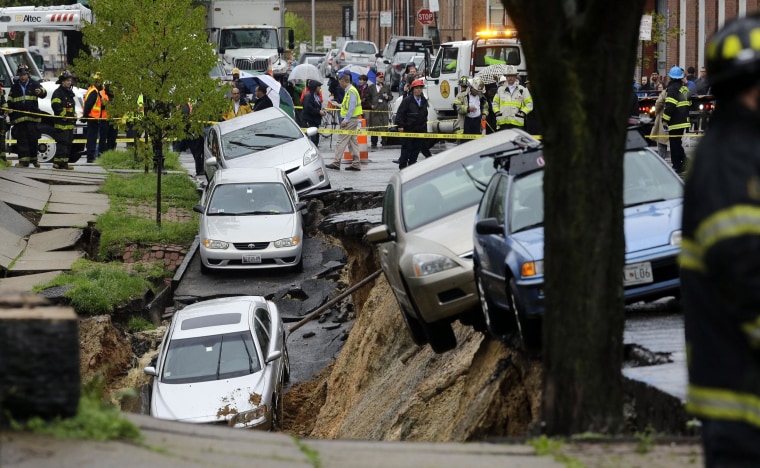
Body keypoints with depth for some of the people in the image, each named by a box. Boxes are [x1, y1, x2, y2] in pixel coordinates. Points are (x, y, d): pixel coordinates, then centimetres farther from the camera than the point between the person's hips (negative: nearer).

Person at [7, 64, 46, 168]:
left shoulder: (34, 85, 5)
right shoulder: (14, 87, 12)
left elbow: (43, 93, -13)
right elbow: (10, 102, 16)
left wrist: (40, 92, -38)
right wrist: (11, 115, 10)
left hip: (32, 117, -1)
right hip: (19, 118, 2)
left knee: (33, 139, 3)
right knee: (22, 140, -2)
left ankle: (33, 159, 16)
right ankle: (23, 160, -1)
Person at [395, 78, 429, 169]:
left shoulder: (424, 101, 11)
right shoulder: (407, 100, -7)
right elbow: (400, 113, -10)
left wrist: (424, 125, 16)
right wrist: (400, 125, -16)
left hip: (420, 130, 5)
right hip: (408, 129, -5)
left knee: (416, 149, 8)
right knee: (406, 149, -2)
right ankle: (402, 166, 2)